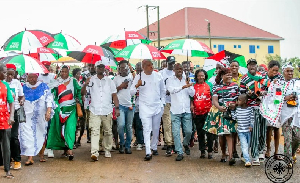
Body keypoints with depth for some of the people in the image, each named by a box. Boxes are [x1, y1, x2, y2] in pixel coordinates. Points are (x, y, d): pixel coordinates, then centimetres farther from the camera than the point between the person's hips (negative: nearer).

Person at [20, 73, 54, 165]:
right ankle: (30, 157, -11)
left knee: (41, 135, 6)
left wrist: (48, 111, -17)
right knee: (28, 136, -10)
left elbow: (49, 100, -5)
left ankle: (41, 155, 20)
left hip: (41, 116, 0)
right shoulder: (24, 87, 7)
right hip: (27, 116, 1)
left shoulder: (44, 87, 2)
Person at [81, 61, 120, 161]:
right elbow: (83, 92, 1)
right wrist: (85, 85, -19)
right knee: (94, 131, -13)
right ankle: (94, 153, -20)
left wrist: (117, 108, 1)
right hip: (94, 111, -2)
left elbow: (114, 95, 10)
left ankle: (107, 150, 25)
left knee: (108, 131, 10)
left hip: (107, 111, 2)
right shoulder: (91, 80, 7)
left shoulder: (109, 81, 11)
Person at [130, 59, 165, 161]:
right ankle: (148, 152, -16)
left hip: (157, 107, 3)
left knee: (156, 129, 13)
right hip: (145, 107, -3)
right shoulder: (139, 77, -3)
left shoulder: (158, 76, 4)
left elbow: (163, 90, 16)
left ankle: (154, 147, 31)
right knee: (147, 129, -12)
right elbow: (131, 92, -2)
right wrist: (137, 85, -21)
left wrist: (162, 103, 11)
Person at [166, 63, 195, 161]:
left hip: (186, 110, 3)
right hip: (175, 111, -3)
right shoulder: (171, 80, 3)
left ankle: (185, 144, 33)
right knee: (176, 132, -5)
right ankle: (179, 153, 3)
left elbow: (192, 94, 6)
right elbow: (171, 90, -17)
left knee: (188, 131, 3)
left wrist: (189, 85, -11)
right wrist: (183, 87, -30)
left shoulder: (186, 80, 12)